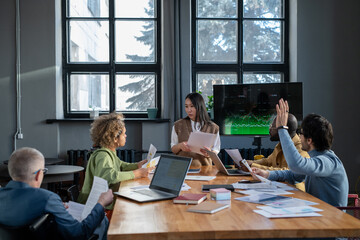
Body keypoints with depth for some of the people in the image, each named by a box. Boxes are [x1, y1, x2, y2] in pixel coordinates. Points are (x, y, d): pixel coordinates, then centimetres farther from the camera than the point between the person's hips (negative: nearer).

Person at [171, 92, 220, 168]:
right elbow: (173, 149, 12)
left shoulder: (213, 127, 5)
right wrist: (179, 146, -10)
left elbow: (216, 150, 12)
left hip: (204, 166, 0)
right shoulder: (178, 125, 7)